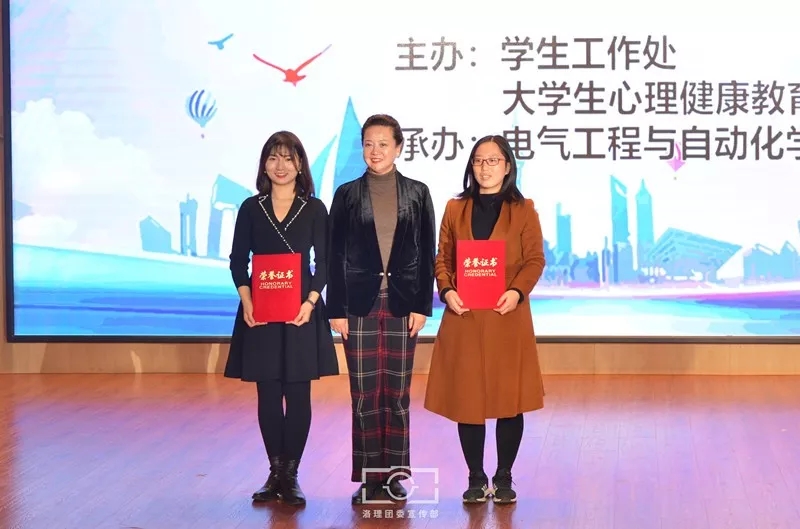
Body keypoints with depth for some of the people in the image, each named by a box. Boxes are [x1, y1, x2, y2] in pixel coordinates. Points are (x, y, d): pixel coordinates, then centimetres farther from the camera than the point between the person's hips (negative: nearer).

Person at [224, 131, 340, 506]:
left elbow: (323, 263, 1)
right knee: (267, 395, 5)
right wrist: (246, 300, -10)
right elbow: (238, 260, 5)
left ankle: (290, 475, 7)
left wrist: (311, 301, -13)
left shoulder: (314, 209, 3)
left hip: (302, 312, -1)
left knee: (298, 395, 0)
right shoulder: (251, 208, 6)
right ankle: (275, 472, 15)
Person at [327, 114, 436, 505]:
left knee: (397, 392, 4)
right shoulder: (347, 194, 4)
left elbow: (427, 253, 5)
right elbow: (336, 255, 3)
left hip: (402, 305, 0)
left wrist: (422, 306, -2)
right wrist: (336, 309, -3)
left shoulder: (417, 194, 6)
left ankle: (395, 474, 12)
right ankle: (369, 476, 8)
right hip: (360, 305, 0)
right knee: (365, 394, 1)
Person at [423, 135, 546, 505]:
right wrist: (447, 290, -9)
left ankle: (504, 478, 14)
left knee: (510, 398, 1)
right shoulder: (455, 209, 11)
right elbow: (442, 258, 10)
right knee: (466, 398, 2)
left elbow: (535, 259, 1)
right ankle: (476, 478, 14)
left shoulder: (523, 210, 5)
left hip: (508, 318, -1)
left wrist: (517, 291, -16)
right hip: (464, 319, 2)